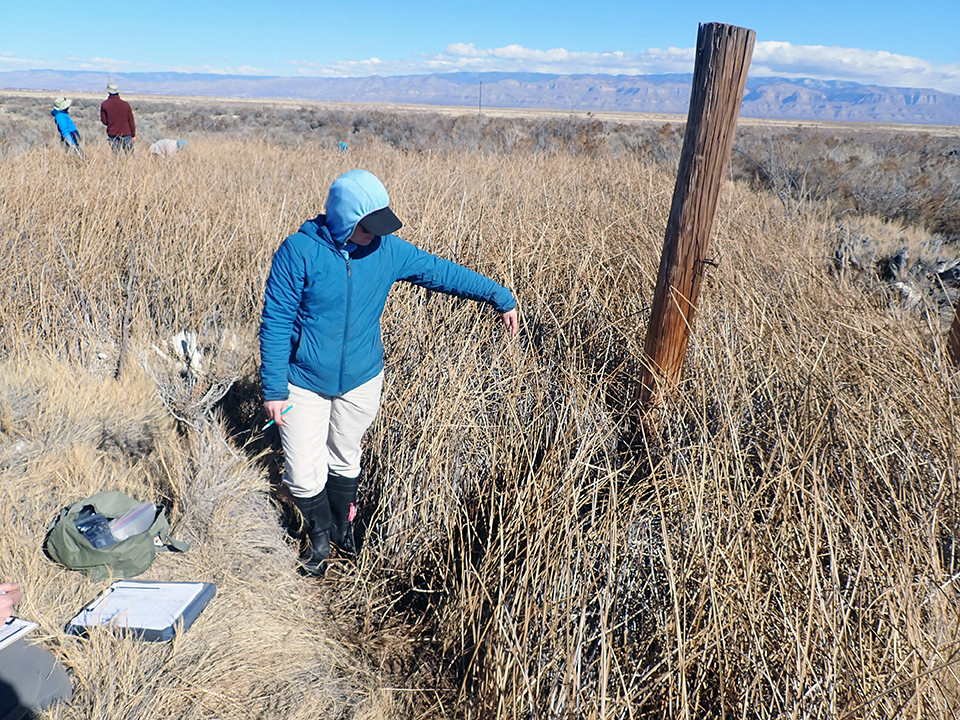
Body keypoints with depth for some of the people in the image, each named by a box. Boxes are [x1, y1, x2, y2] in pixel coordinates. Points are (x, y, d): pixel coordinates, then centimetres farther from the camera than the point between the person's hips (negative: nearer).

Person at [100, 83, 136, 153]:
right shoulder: (126, 104, -4)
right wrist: (133, 135, 9)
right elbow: (131, 121, 0)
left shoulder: (104, 104, -2)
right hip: (126, 134, -1)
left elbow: (104, 121, 0)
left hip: (113, 135, 1)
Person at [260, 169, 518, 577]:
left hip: (361, 380, 3)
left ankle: (343, 527, 47)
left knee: (346, 461, 20)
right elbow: (275, 322, -14)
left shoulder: (387, 249, -8)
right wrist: (273, 388, -14)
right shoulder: (299, 252, -18)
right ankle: (320, 538, 34)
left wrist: (500, 297, 4)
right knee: (304, 474, 3)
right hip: (305, 383, -2)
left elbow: (441, 272, 2)